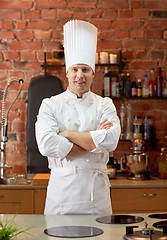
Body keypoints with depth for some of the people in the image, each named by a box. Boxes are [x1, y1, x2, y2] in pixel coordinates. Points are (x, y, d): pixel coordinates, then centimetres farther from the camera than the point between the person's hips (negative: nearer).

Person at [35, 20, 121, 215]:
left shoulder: (104, 105, 4)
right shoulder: (50, 105, 2)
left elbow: (111, 140, -14)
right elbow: (46, 145, -14)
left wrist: (67, 134, -12)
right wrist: (93, 140, -13)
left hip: (96, 191, 1)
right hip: (61, 189, -1)